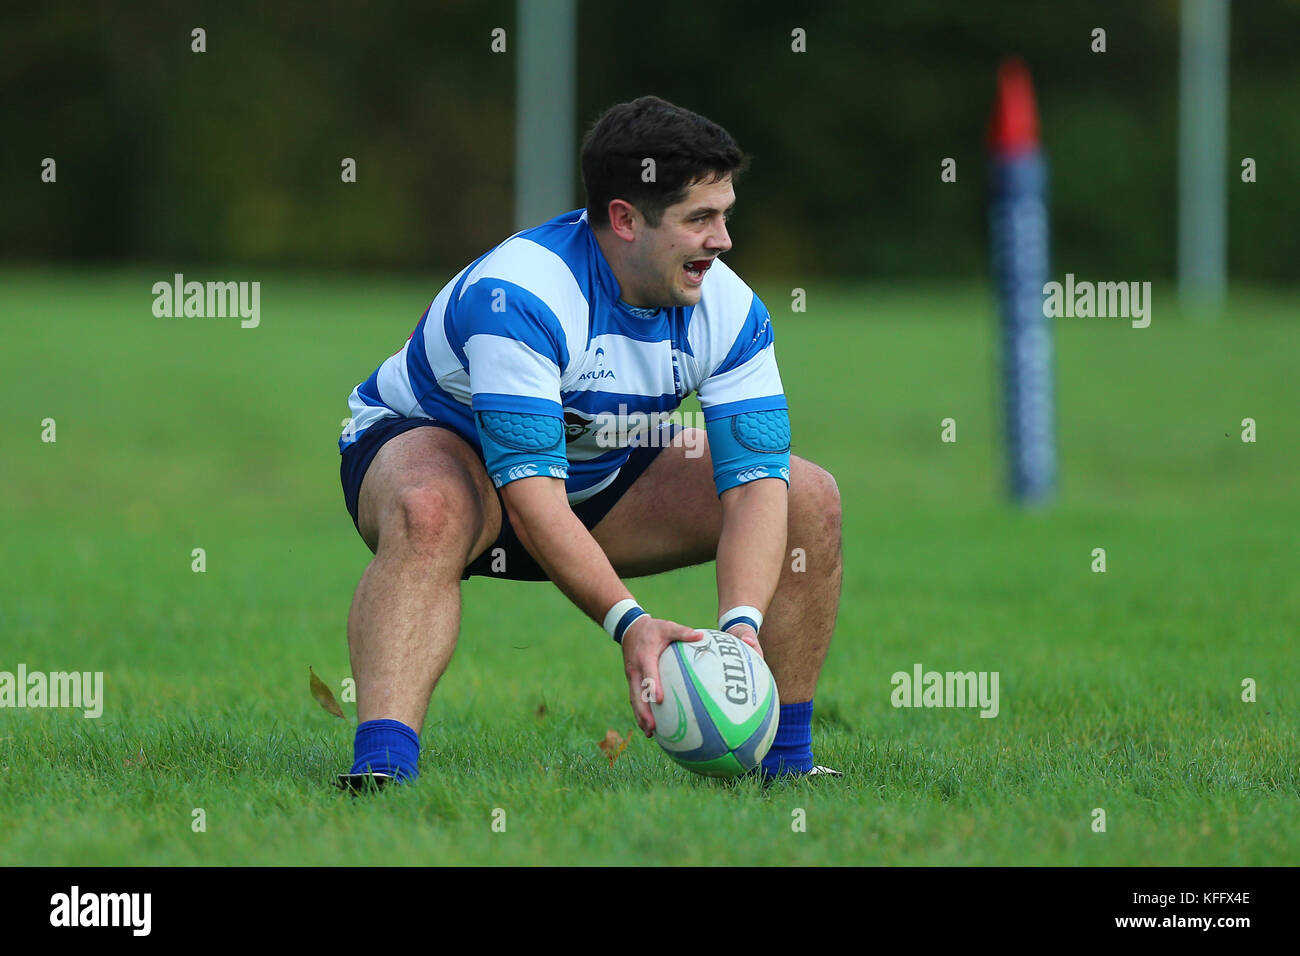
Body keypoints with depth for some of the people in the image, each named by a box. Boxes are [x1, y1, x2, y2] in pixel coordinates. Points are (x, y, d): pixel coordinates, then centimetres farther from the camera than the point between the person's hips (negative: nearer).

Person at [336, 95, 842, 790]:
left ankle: (784, 759, 1)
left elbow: (756, 481, -22)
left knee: (810, 498, -7)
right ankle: (380, 763, -52)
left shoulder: (729, 310, -17)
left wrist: (742, 624, -39)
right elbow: (531, 495, -40)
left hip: (605, 475, 6)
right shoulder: (518, 295, -36)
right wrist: (627, 622, -50)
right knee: (430, 513, -43)